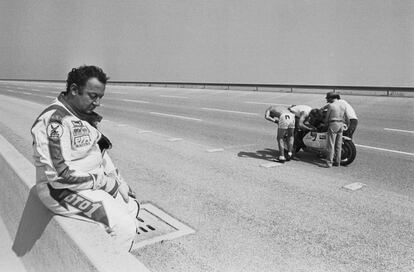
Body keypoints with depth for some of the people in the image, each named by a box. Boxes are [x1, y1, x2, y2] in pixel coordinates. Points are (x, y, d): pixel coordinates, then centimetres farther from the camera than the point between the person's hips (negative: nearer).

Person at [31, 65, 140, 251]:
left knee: (132, 207, 7)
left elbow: (100, 150, 14)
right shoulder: (54, 120, -20)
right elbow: (60, 174, -26)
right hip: (62, 189, -10)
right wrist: (105, 183, -18)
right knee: (124, 227, -18)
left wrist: (117, 181, 2)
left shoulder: (85, 116, 11)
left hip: (95, 181, 10)